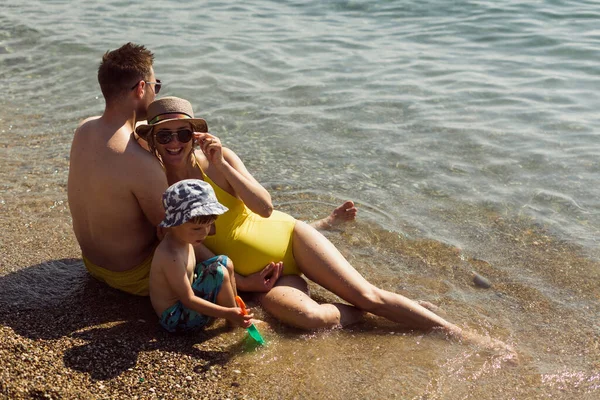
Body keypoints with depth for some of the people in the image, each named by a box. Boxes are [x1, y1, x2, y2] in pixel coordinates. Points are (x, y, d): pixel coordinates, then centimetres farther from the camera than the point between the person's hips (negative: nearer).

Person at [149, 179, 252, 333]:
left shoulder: (184, 239, -1)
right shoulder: (171, 256, -30)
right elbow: (188, 300, -27)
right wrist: (227, 313, -29)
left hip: (181, 298, 10)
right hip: (175, 317, -10)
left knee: (224, 262, 5)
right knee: (219, 273, -22)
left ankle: (236, 309, 8)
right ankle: (233, 322, -4)